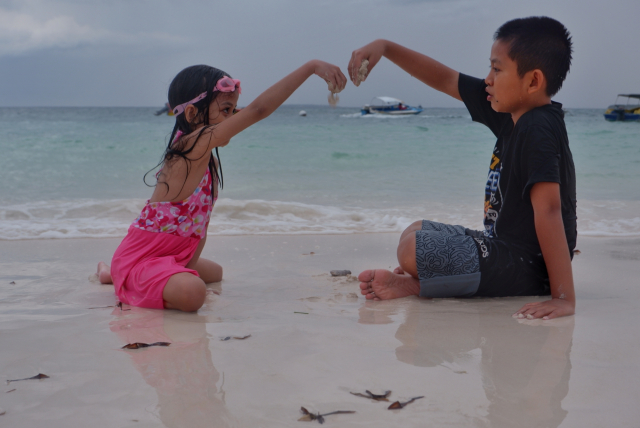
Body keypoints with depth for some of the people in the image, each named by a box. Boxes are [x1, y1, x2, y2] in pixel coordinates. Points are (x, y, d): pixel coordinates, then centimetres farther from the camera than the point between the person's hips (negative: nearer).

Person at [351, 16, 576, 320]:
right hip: (503, 244, 11)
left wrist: (564, 297, -38)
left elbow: (548, 210, -33)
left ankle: (414, 285, 4)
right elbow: (445, 80, 10)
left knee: (413, 250, -25)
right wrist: (385, 47, 6)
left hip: (528, 264, -11)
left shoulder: (538, 130, -25)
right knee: (415, 232, 23)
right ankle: (415, 281, -3)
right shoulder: (511, 113, 3)